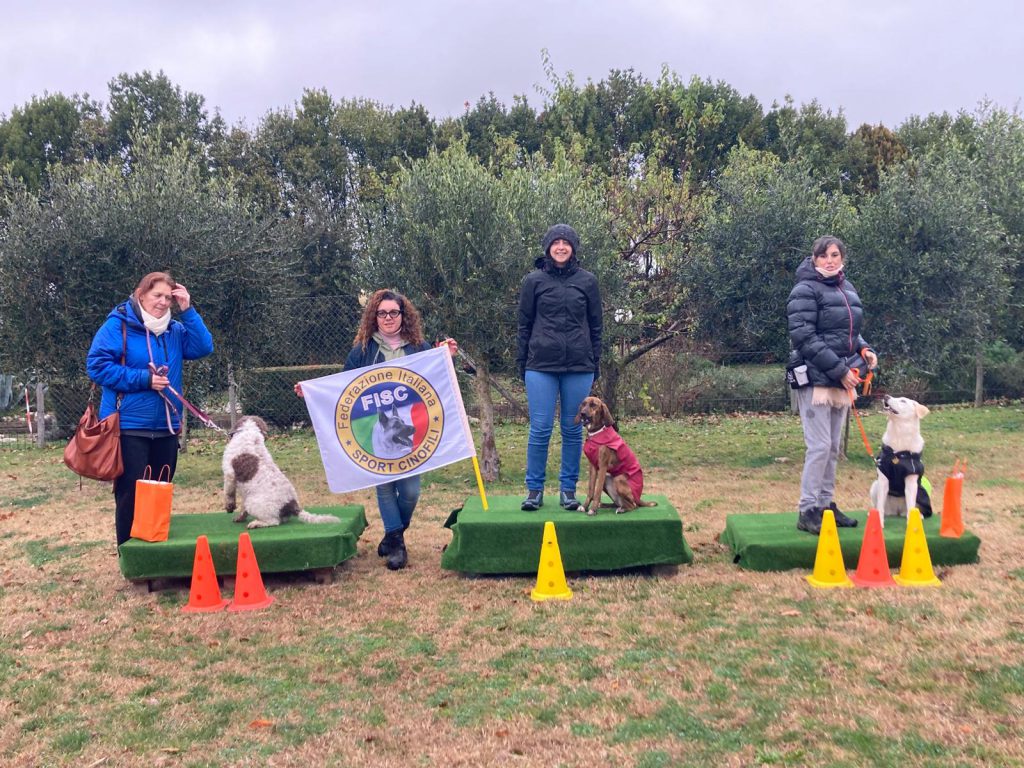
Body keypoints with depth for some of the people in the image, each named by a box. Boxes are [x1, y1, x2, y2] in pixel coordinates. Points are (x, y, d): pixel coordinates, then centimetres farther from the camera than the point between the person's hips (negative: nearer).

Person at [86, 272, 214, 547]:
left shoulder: (175, 330, 10)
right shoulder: (118, 325, -7)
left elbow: (204, 348, -1)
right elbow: (97, 365, -13)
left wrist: (188, 311, -7)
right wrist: (143, 379, -17)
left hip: (166, 427, 6)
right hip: (129, 427, -5)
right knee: (131, 496, 1)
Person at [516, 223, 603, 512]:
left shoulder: (587, 281, 7)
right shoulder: (534, 281, 5)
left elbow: (596, 326, 11)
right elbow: (524, 325, 8)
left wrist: (595, 363, 8)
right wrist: (522, 363, 4)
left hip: (579, 367, 1)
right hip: (541, 365, -1)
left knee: (573, 430, 5)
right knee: (540, 429, -3)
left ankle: (568, 488, 15)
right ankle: (534, 488, 8)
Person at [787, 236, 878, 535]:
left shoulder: (847, 288, 15)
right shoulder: (805, 291, -9)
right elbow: (804, 337, -17)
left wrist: (865, 350, 4)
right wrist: (838, 369, -18)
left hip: (842, 379, 8)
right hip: (816, 378, -8)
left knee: (833, 448, 12)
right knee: (819, 446, -10)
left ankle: (826, 504, 21)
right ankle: (807, 512, -2)